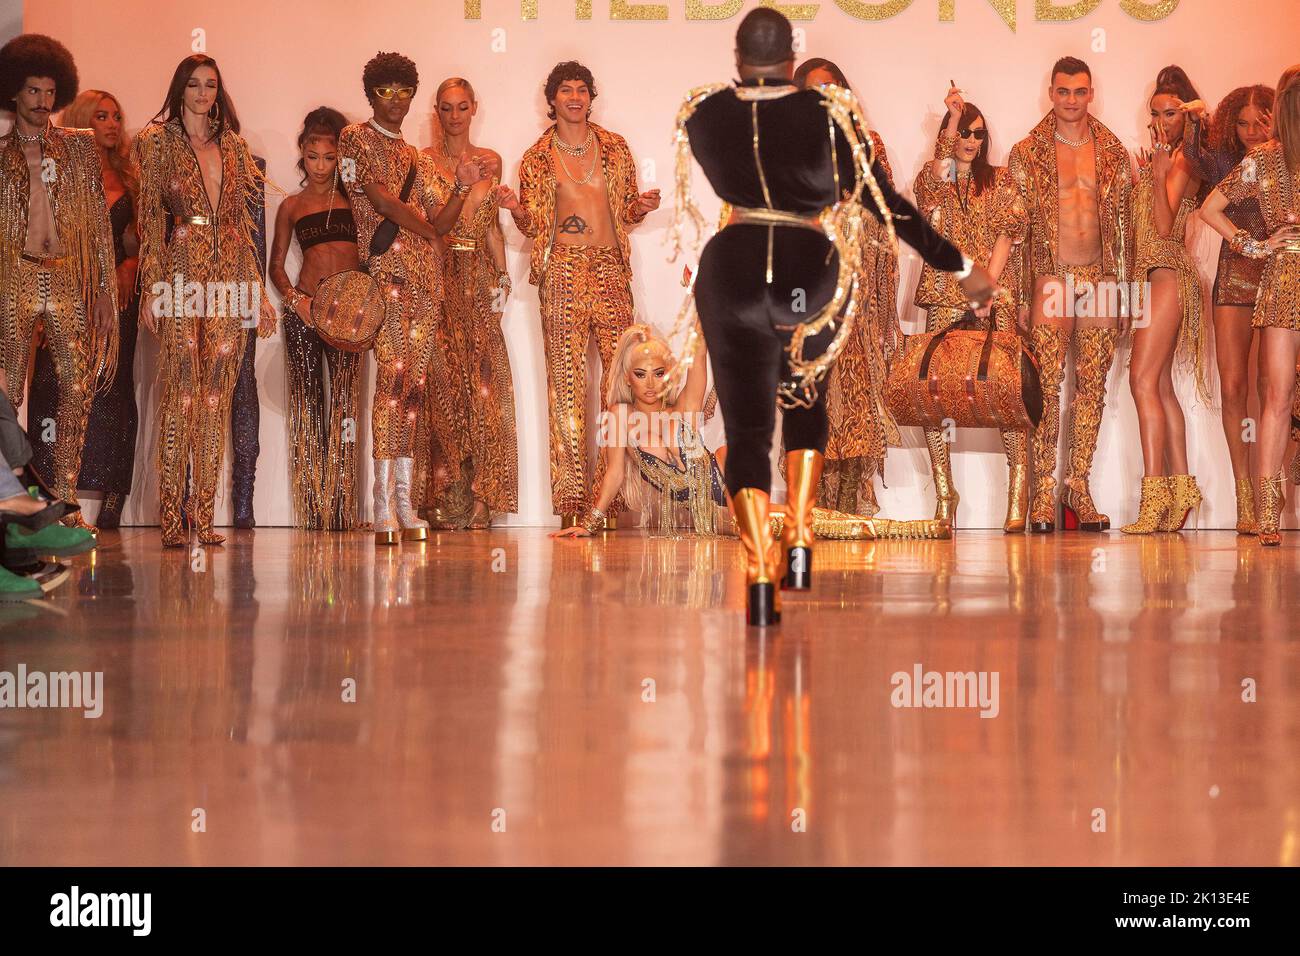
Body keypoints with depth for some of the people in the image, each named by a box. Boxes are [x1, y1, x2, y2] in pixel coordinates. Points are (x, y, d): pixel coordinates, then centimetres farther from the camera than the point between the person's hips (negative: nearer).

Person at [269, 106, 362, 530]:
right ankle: (311, 510, 1)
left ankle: (339, 509, -6)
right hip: (304, 309, 0)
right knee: (307, 401, -1)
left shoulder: (352, 197, 10)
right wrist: (293, 297, -5)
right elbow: (276, 264, 13)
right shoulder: (291, 206, 12)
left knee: (344, 401, -5)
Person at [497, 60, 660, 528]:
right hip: (564, 271, -1)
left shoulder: (614, 147, 13)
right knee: (566, 379, -5)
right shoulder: (537, 157, 9)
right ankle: (572, 497, -4)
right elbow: (533, 226, 9)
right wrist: (516, 208, -11)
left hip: (610, 270, 2)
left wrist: (642, 207, -4)